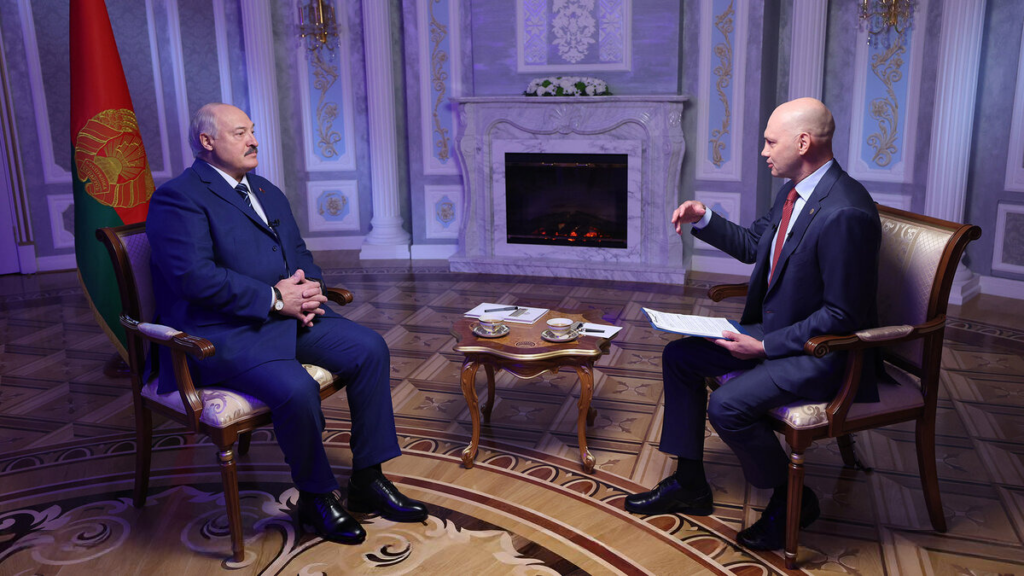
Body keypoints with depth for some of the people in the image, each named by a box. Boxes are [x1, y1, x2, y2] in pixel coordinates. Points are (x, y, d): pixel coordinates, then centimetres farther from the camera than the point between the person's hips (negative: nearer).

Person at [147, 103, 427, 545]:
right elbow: (195, 276, -20)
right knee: (296, 388, -32)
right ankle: (316, 497, -3)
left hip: (288, 314, 8)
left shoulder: (268, 193, 20)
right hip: (222, 333, -8)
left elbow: (301, 254, 21)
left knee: (369, 348, -7)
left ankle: (368, 481, 3)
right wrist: (274, 299, -19)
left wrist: (309, 288, -3)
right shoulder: (177, 198, -8)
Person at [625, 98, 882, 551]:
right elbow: (751, 245, 19)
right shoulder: (794, 191, 3)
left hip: (821, 351, -10)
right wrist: (704, 218, 3)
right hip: (772, 330, 10)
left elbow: (842, 316, -25)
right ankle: (689, 484, 17)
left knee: (727, 406, -25)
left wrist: (763, 346, -21)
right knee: (679, 356, 7)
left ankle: (792, 498, 4)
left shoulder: (845, 214, -27)